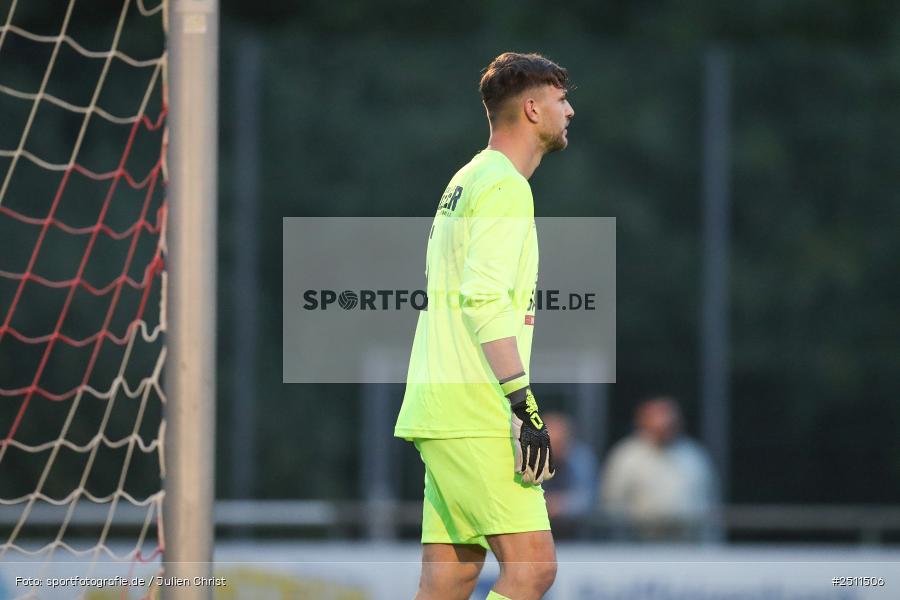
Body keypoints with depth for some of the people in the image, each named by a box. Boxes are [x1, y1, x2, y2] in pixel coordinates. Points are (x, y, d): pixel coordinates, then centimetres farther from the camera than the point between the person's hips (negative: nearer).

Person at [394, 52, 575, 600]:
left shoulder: (470, 182, 22)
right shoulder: (504, 185, -9)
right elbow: (485, 303, -19)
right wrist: (524, 405, -22)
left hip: (443, 415, 10)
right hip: (475, 416, -10)